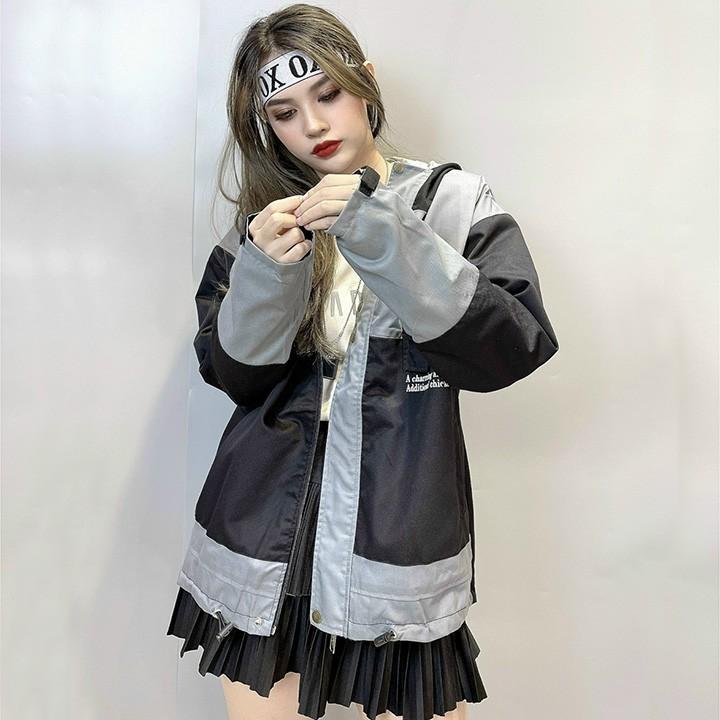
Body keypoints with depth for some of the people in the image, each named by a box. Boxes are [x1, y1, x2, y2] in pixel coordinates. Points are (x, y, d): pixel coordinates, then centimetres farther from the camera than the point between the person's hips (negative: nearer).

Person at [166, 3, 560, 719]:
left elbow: (515, 347, -11)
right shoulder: (264, 216, 8)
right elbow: (233, 373, 3)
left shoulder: (450, 200, 1)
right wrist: (265, 271, -16)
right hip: (267, 542, 2)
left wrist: (381, 236, -20)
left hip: (400, 539, -1)